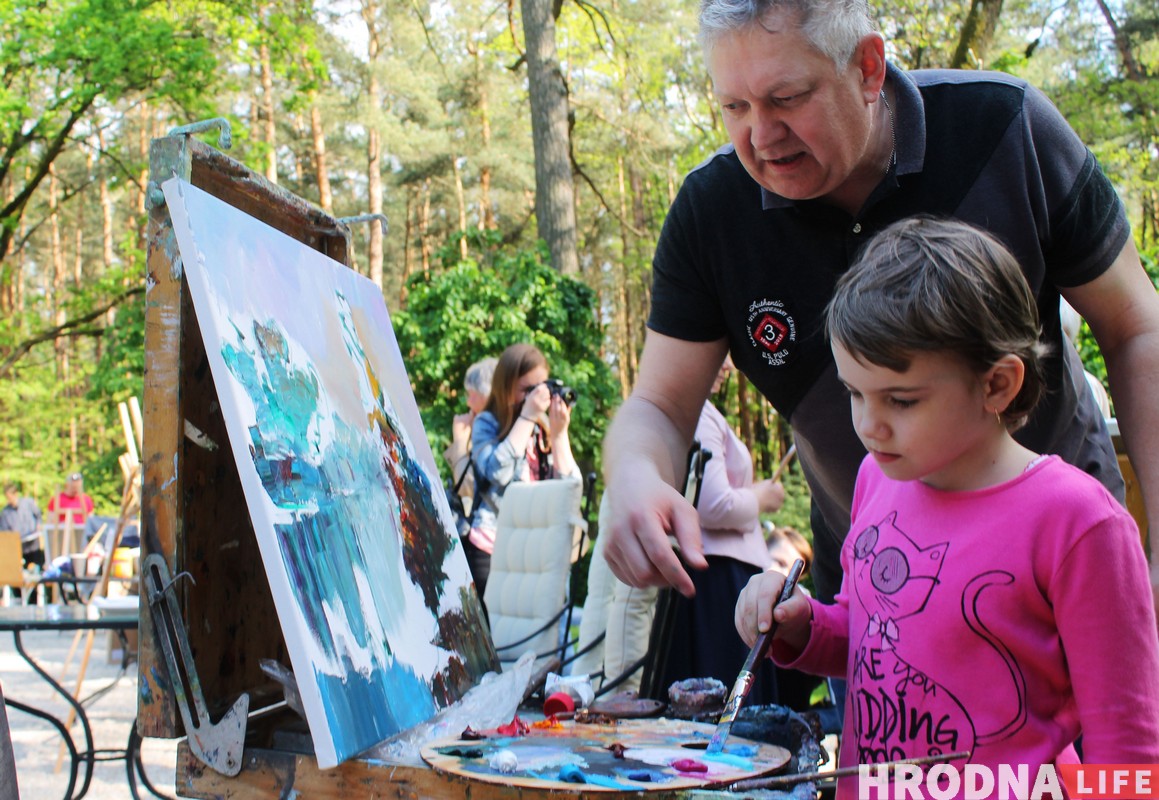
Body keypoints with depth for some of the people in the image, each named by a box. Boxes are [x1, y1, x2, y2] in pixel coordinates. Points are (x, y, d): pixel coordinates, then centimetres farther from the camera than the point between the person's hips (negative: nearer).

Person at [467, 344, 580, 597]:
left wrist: (559, 432, -9)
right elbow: (497, 472, -20)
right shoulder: (487, 423, -1)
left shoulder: (546, 429, 8)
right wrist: (527, 417, -17)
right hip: (489, 548, -3)